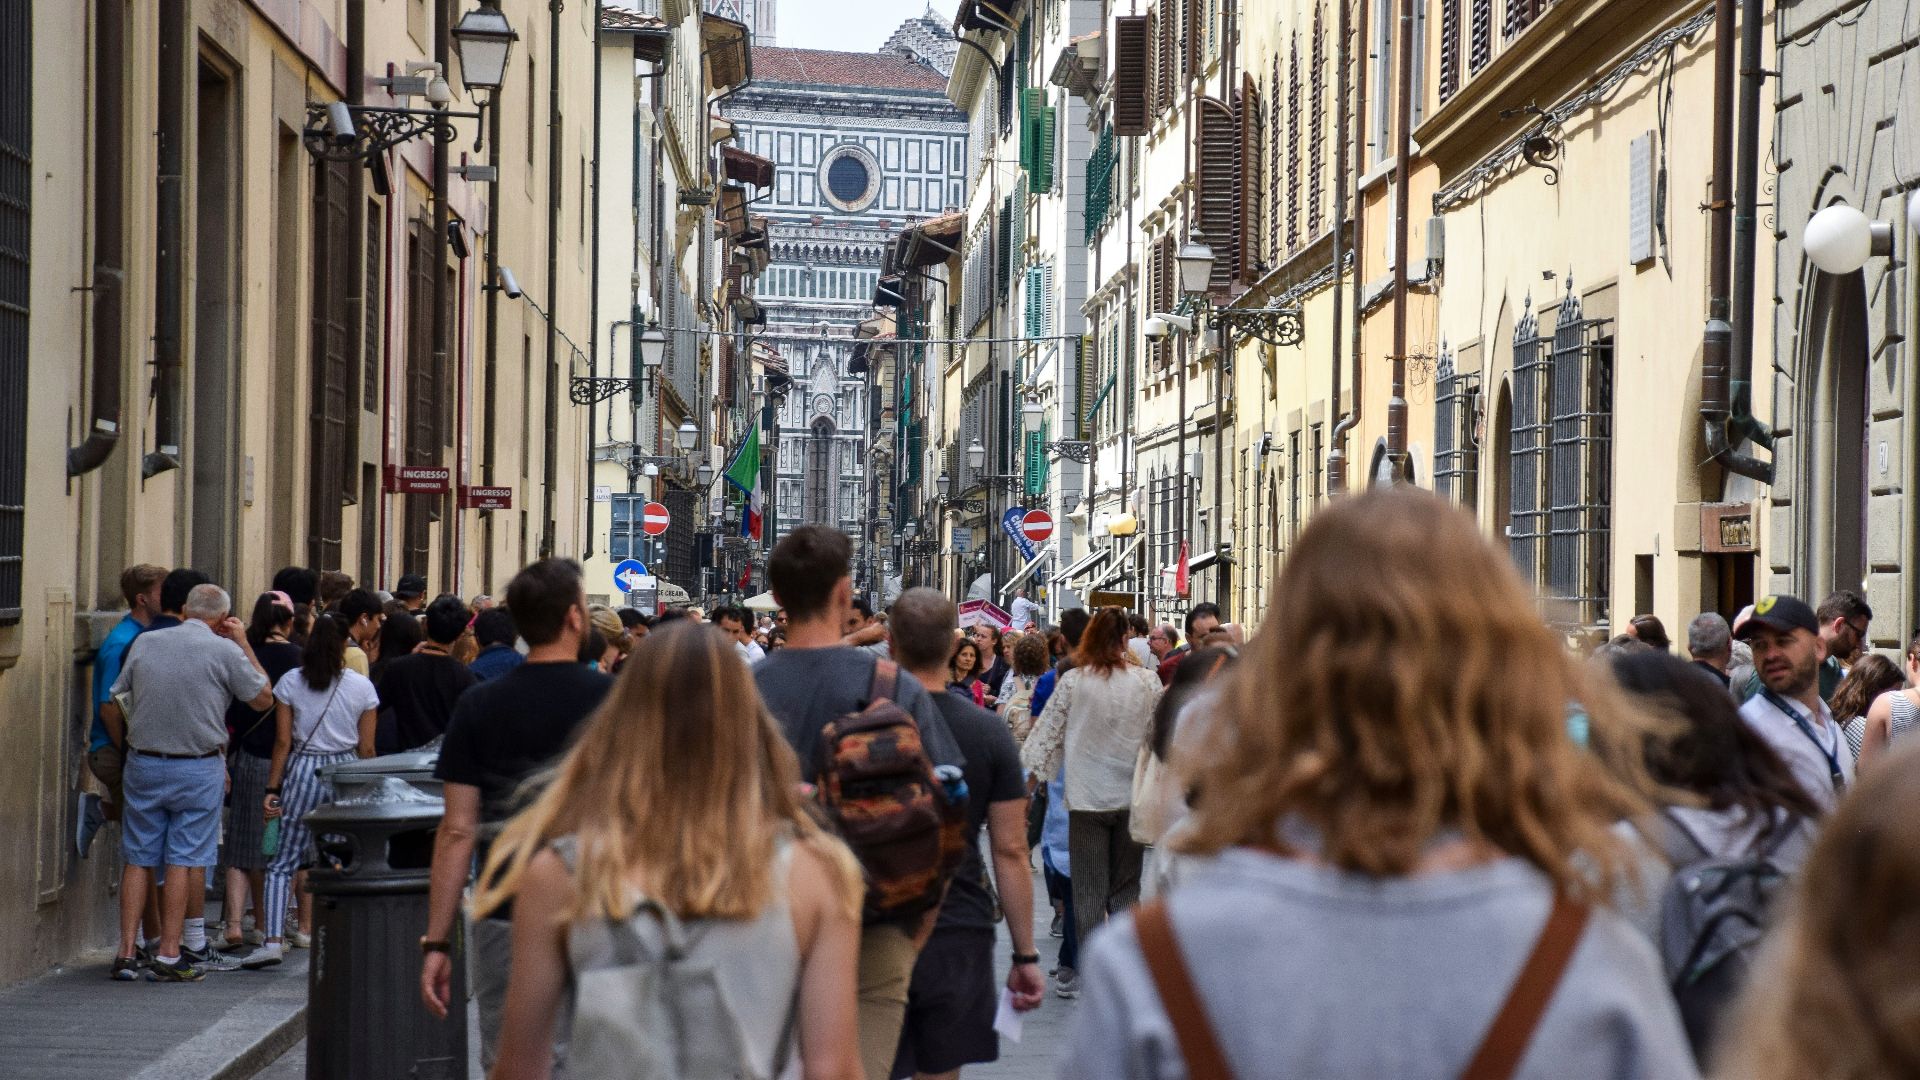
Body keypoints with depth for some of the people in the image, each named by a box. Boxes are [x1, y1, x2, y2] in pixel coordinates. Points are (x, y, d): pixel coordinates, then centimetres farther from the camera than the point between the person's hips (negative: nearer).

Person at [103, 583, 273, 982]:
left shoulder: (144, 642, 4)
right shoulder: (224, 651, -8)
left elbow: (111, 705, 8)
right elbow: (263, 697, 4)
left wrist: (126, 748, 22)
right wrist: (244, 643, 9)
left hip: (143, 765, 3)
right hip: (198, 769, -3)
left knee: (139, 859, 9)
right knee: (183, 860, 2)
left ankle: (127, 953, 6)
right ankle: (169, 956, 2)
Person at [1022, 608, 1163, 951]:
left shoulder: (1072, 681, -7)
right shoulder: (1146, 682, -5)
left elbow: (1046, 733, -1)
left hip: (1087, 796, -1)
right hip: (1131, 794, 1)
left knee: (1089, 890, 6)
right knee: (1126, 890, 11)